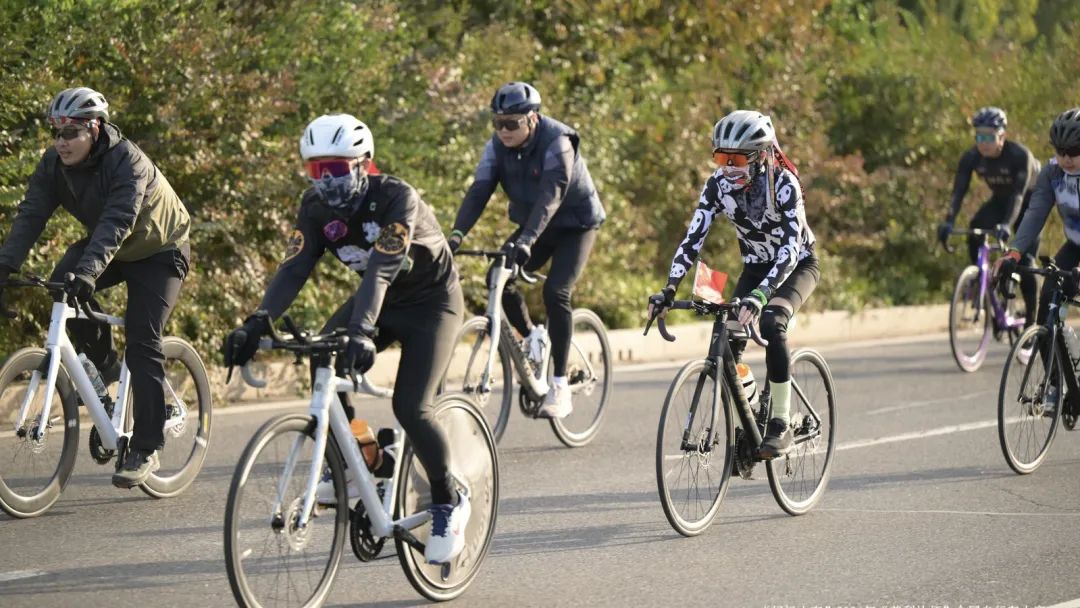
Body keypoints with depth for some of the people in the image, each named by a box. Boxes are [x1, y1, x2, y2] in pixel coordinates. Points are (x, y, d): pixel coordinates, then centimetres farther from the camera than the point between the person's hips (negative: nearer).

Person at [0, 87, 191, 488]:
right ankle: (103, 365, 1)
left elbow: (117, 222, -44)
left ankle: (146, 449, -11)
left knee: (142, 342, -16)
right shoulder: (54, 164, -14)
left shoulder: (127, 161, -32)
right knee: (62, 284, -23)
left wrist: (88, 272, -57)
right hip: (105, 248, 6)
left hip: (158, 251, -6)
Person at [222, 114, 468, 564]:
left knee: (410, 407, -19)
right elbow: (294, 269, -20)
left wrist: (362, 331, -55)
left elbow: (381, 269, -42)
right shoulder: (317, 206, -12)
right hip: (378, 299, 6)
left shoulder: (396, 198, -29)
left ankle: (449, 501, 4)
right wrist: (257, 324, -35)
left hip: (431, 302, -6)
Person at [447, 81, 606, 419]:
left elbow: (551, 196, -40)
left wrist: (526, 241, -53)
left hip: (575, 224, -6)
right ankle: (533, 338, 11)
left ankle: (560, 388, -17)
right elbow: (479, 191, -20)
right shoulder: (497, 146, -12)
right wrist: (456, 234, -36)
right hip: (532, 224, 6)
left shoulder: (557, 142, -28)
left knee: (555, 292, -23)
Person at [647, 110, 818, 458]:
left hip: (797, 265, -5)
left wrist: (759, 296, -51)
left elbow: (790, 248, -38)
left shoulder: (783, 183, -29)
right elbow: (693, 239, -17)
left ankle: (781, 426, -22)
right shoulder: (718, 185, -15)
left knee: (771, 326, -32)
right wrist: (669, 290, -30)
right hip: (756, 268, 5)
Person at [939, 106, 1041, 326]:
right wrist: (948, 222, -42)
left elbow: (1018, 195, -40)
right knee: (975, 232, -26)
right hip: (1000, 200, 4)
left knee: (1025, 259, -13)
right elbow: (958, 191, -26)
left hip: (1029, 202, -4)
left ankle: (1031, 318, -2)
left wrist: (1006, 225, -55)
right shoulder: (971, 158, -20)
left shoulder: (1019, 155, -33)